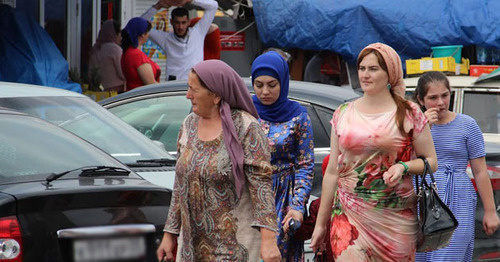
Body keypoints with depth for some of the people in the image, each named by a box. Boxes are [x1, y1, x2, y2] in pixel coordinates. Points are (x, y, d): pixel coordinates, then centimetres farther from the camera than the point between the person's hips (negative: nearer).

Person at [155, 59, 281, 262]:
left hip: (234, 244, -6)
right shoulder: (190, 124, 9)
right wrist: (170, 234, 13)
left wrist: (268, 240, -24)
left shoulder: (245, 127, -10)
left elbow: (261, 183, -16)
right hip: (193, 243, 6)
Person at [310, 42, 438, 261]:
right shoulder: (343, 114, 9)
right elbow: (332, 172, 12)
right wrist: (320, 223, 12)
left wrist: (404, 166, -15)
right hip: (349, 216, 1)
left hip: (395, 218, -1)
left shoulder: (410, 114, 2)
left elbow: (431, 162, 7)